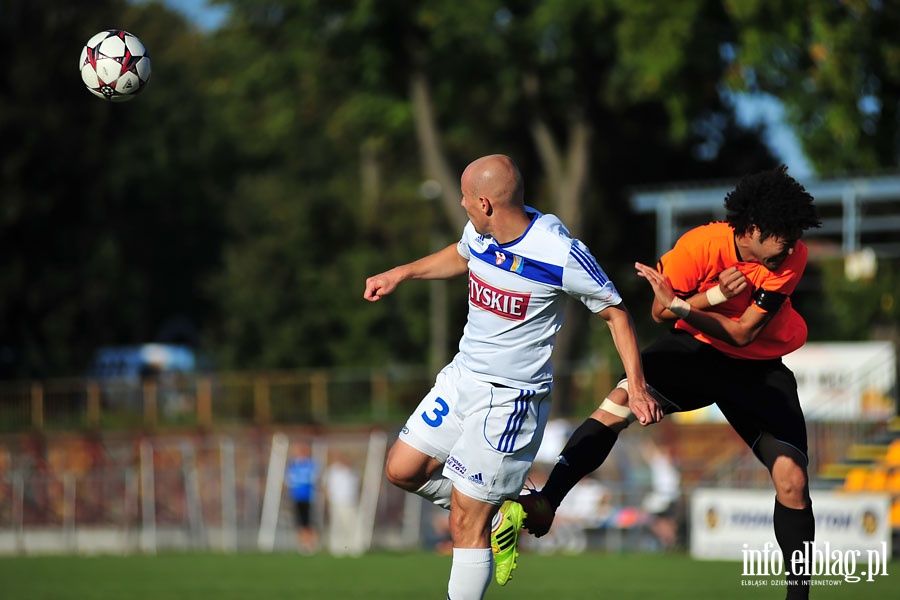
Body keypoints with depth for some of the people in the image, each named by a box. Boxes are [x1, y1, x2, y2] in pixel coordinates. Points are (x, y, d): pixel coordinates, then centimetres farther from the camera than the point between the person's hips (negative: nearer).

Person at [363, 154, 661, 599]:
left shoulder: (560, 254, -23)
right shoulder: (481, 232, -2)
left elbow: (615, 313, -11)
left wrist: (638, 390, -17)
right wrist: (400, 274, 22)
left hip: (510, 396, -8)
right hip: (462, 375, 8)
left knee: (465, 522, -7)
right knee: (402, 470, 11)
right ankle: (501, 514, 27)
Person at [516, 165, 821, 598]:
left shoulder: (792, 257, -21)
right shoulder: (701, 245, -23)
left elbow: (742, 334, -23)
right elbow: (660, 313, -13)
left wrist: (682, 306, -33)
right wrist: (713, 295, -29)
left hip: (760, 367, 1)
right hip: (695, 348, 0)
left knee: (792, 481, -13)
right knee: (619, 402, -26)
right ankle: (545, 504, -22)